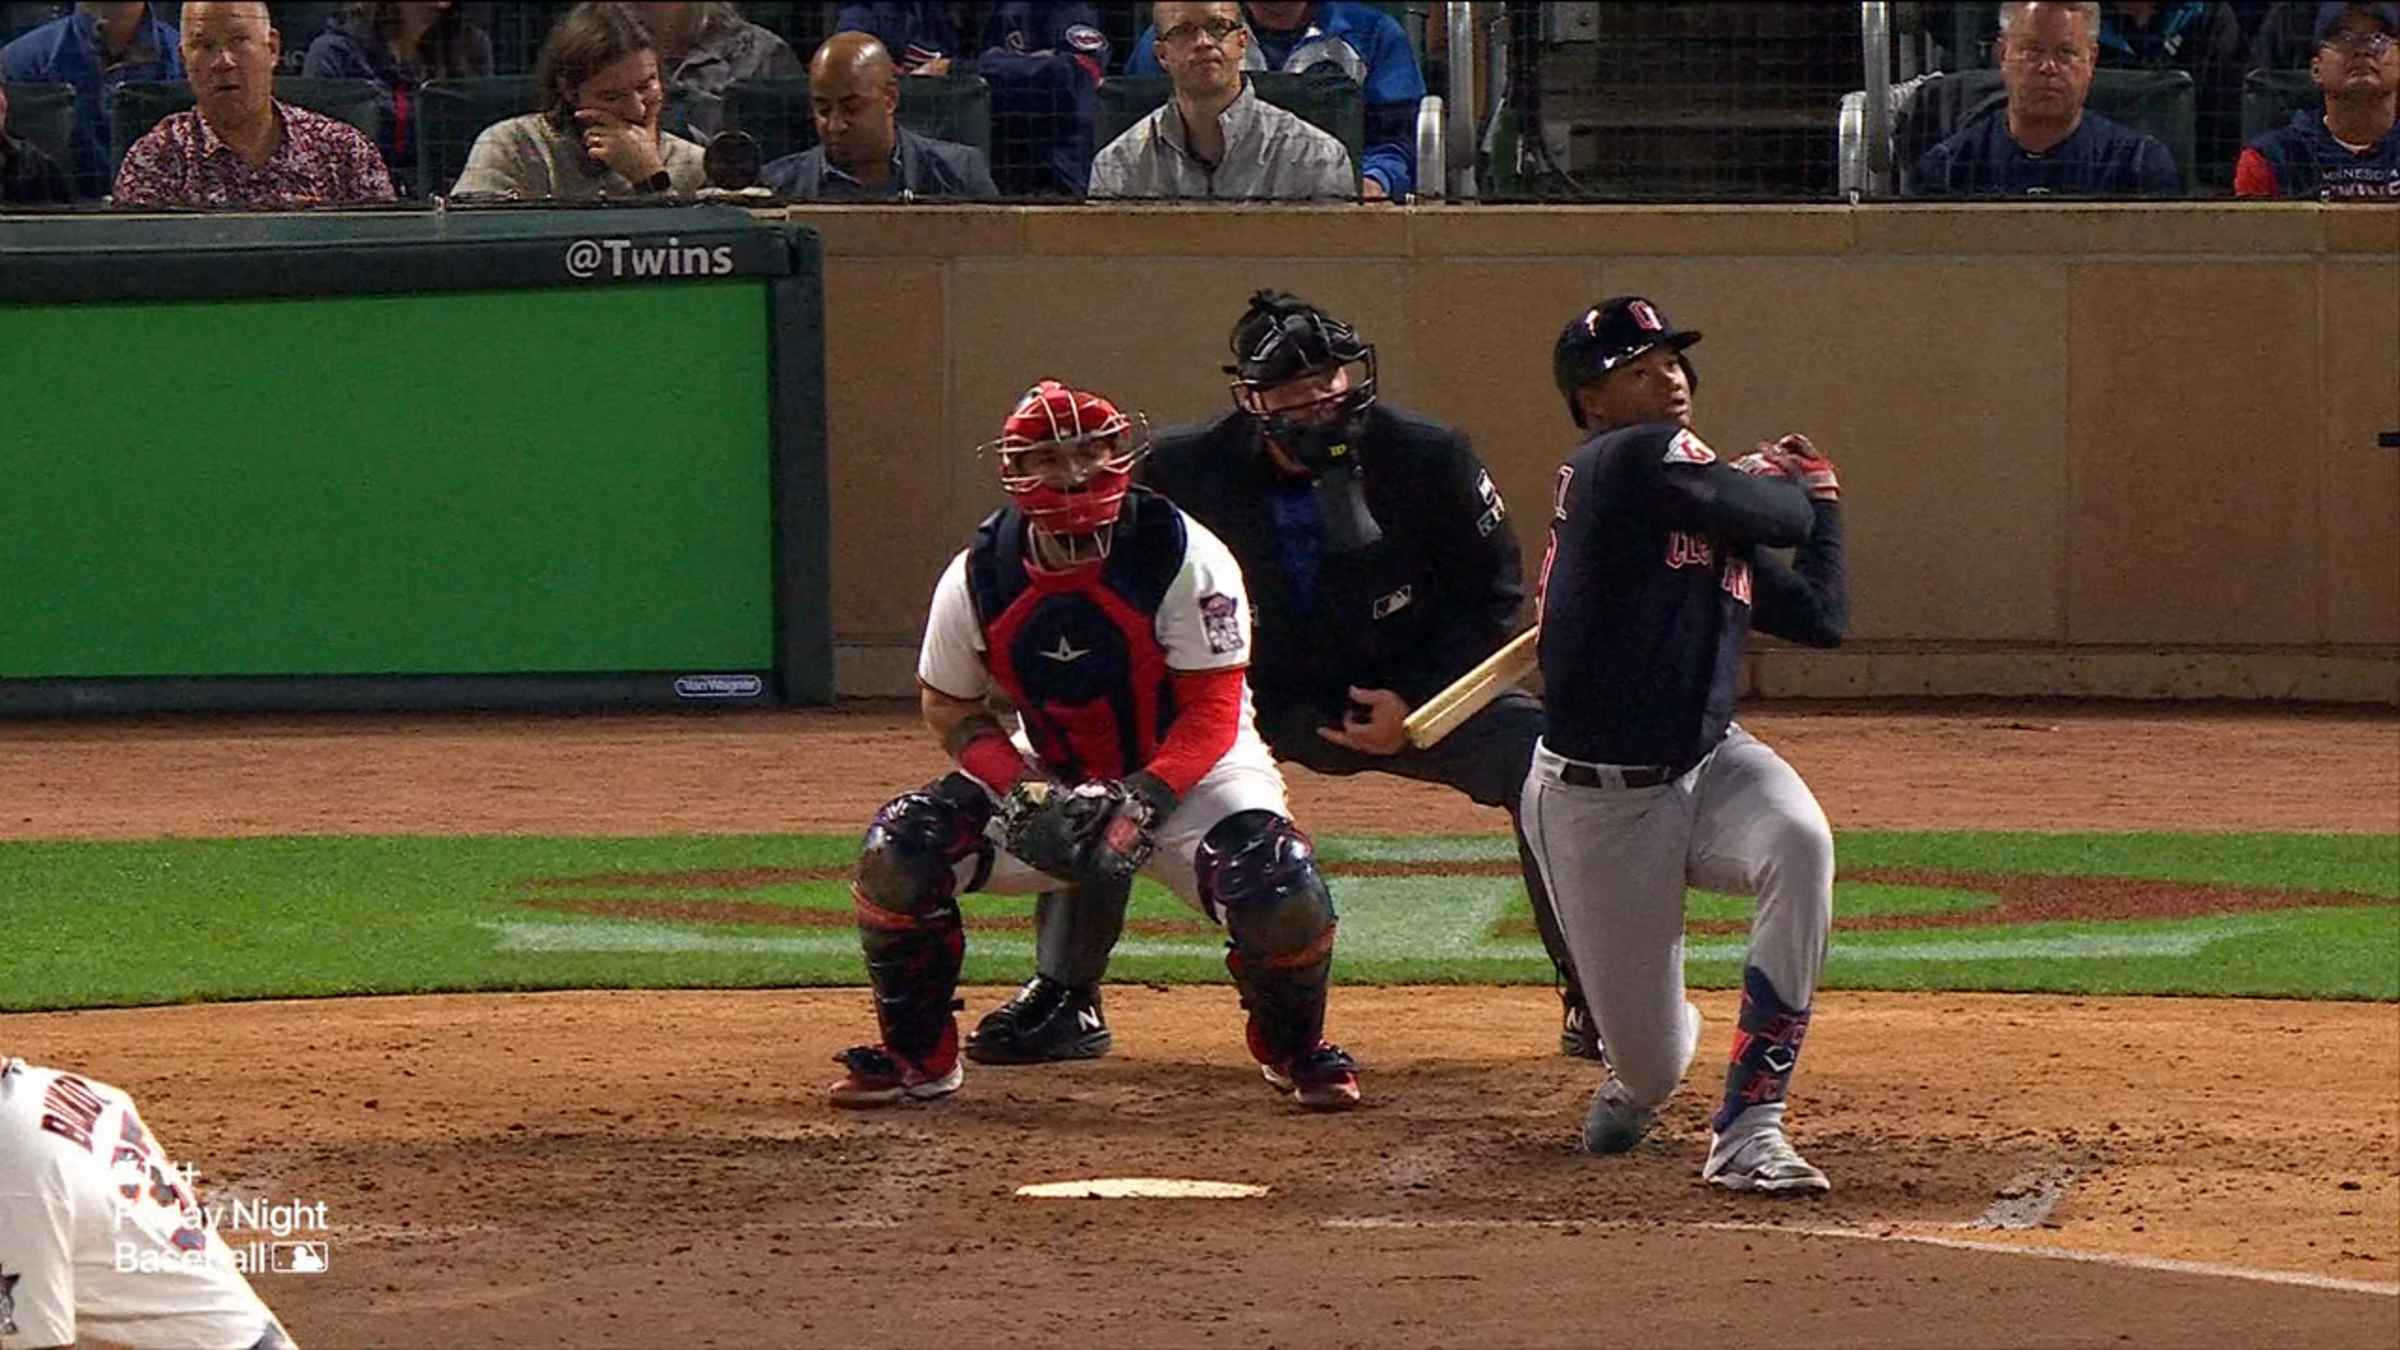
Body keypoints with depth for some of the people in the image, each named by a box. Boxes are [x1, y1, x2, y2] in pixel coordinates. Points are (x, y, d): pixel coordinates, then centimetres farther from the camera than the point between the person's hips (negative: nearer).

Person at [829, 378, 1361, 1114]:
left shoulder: (1186, 560, -21)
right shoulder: (978, 577, -11)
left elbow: (1213, 716, -20)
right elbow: (950, 709, 0)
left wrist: (1141, 806, -33)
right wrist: (1023, 795, -18)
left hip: (1187, 771, -3)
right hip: (1050, 774, 3)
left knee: (1275, 885, -32)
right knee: (901, 847, -19)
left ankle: (1295, 1048, 2)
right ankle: (917, 1053, 2)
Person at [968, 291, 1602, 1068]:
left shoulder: (1427, 459, -18)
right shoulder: (1186, 473, -18)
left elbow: (1495, 602, -7)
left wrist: (1416, 703, -19)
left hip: (1417, 691, -1)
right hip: (1260, 704, 1)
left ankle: (1592, 1002, -7)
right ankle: (1064, 999, -3)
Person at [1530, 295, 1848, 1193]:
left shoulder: (1715, 517, 11)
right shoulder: (1626, 462, -13)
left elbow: (1821, 617, 16)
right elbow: (1774, 515, -17)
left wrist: (1814, 495, 16)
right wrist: (1793, 487, 5)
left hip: (1709, 767, 6)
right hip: (1597, 804, -6)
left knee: (1799, 843, -31)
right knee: (1652, 1063, 1)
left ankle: (1748, 1131, -26)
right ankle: (1641, 1074, 47)